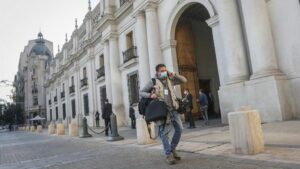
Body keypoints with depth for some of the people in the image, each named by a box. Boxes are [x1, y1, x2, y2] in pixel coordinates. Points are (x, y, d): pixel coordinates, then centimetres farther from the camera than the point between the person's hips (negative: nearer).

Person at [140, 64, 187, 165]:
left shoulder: (170, 80, 14)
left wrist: (174, 75, 2)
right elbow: (141, 93, 4)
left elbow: (184, 80, 17)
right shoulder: (153, 82, 1)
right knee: (164, 132, -6)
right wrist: (150, 95, -15)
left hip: (173, 109, 5)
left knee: (179, 129, 5)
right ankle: (168, 155, 5)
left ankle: (172, 149, 22)